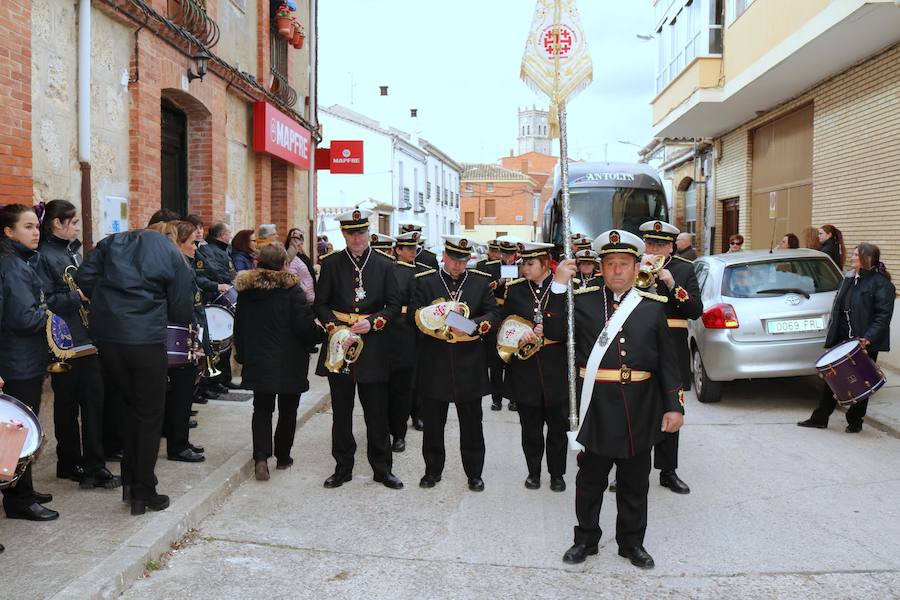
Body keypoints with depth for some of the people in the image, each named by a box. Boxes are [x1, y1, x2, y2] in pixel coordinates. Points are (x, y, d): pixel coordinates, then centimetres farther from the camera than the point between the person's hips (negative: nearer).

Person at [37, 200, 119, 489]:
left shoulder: (73, 251, 14)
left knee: (94, 401, 5)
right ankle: (69, 464, 20)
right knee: (68, 405, 6)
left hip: (88, 339, 7)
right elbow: (45, 301, -19)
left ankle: (95, 465, 11)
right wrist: (79, 296, -22)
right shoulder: (44, 256, -11)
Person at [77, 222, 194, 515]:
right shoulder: (173, 256, 1)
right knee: (150, 414, 8)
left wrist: (108, 301, 16)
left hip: (106, 337, 5)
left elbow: (84, 278, 3)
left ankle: (130, 480, 27)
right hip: (146, 340, -4)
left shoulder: (111, 243, 12)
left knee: (130, 403, 23)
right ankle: (143, 492, 14)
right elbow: (182, 312, 0)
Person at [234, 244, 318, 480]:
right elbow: (304, 326, -17)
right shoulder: (292, 290, -15)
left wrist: (241, 355, 19)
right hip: (289, 363, -3)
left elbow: (239, 326, 9)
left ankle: (261, 458, -4)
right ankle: (283, 456, 23)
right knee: (287, 410, 13)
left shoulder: (246, 290, 1)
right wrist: (317, 331, 5)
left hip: (257, 361, 4)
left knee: (262, 409, 12)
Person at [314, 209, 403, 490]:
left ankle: (382, 468, 18)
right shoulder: (331, 263, 3)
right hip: (339, 343, 1)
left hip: (373, 347, 0)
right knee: (341, 412, 9)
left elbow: (394, 306, 2)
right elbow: (320, 304, 2)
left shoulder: (384, 265, 3)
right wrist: (334, 328, -13)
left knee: (377, 412, 5)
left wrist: (372, 321, -14)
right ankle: (343, 467, 22)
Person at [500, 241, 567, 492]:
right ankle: (533, 471, 29)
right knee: (530, 426, 12)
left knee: (557, 425, 10)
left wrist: (547, 328, -18)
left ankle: (557, 473, 26)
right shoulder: (514, 290, 3)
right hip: (525, 369, 1)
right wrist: (521, 334, -16)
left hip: (556, 369, -1)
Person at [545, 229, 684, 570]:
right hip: (596, 409, -1)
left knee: (635, 482, 15)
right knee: (590, 479, 12)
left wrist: (674, 406, 0)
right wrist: (559, 286, -15)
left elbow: (667, 362, 5)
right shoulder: (582, 300, 1)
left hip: (640, 411, 1)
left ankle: (632, 542, 31)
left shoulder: (653, 306, 3)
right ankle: (586, 539, 29)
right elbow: (554, 333, -10)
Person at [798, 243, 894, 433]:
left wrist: (869, 338, -24)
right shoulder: (848, 280, 13)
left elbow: (883, 315, -15)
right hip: (842, 340, 7)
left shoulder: (881, 284, -9)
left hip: (865, 342, -7)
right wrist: (832, 333, 10)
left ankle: (855, 421, 21)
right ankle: (820, 418, 16)